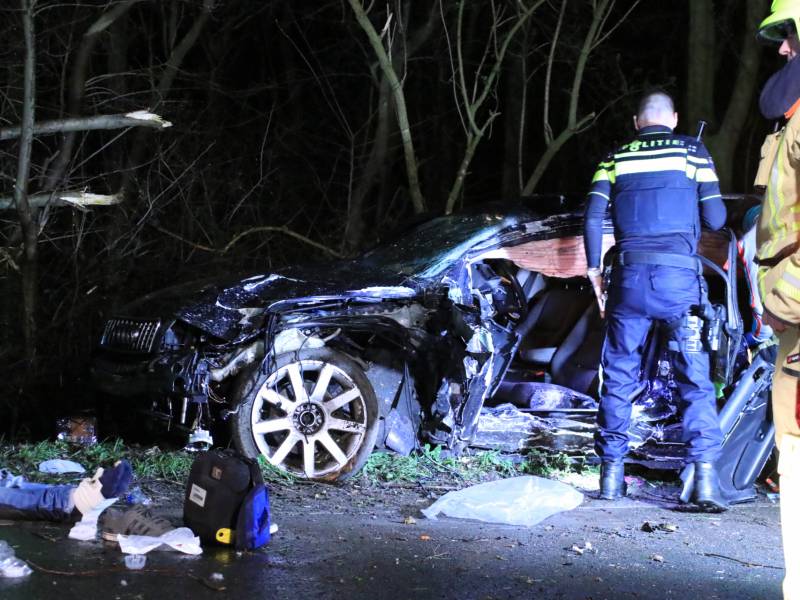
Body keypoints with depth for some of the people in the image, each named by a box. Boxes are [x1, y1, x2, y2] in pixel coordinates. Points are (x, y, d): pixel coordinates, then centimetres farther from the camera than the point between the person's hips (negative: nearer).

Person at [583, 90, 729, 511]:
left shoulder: (616, 158, 12)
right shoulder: (692, 152, 8)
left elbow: (593, 215, 0)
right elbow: (715, 219, 4)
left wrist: (594, 269, 9)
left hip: (630, 275, 2)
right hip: (679, 275, -2)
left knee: (619, 377, 11)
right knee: (695, 380, 0)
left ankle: (611, 475, 12)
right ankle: (705, 476, -10)